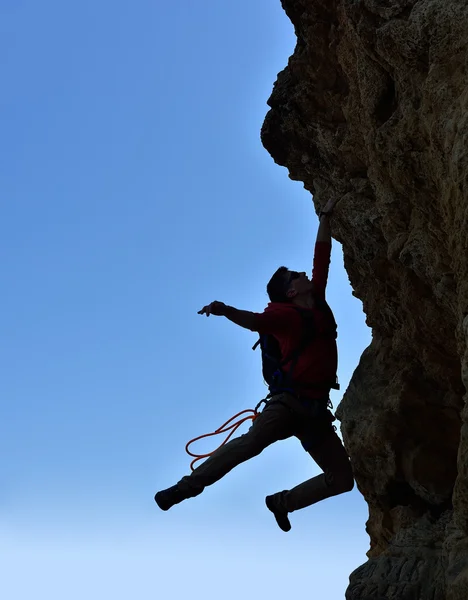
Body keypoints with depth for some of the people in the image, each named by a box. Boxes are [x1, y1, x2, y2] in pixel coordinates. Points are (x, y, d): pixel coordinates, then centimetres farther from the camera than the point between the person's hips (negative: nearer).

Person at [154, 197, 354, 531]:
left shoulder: (318, 304, 17)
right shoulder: (285, 313, -2)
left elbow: (322, 259, 23)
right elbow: (256, 321, -21)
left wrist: (326, 217, 26)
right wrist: (226, 311, -41)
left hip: (316, 410, 7)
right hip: (290, 400, -6)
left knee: (343, 480, 4)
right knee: (253, 441, -32)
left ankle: (283, 501, 19)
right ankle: (187, 487, -28)